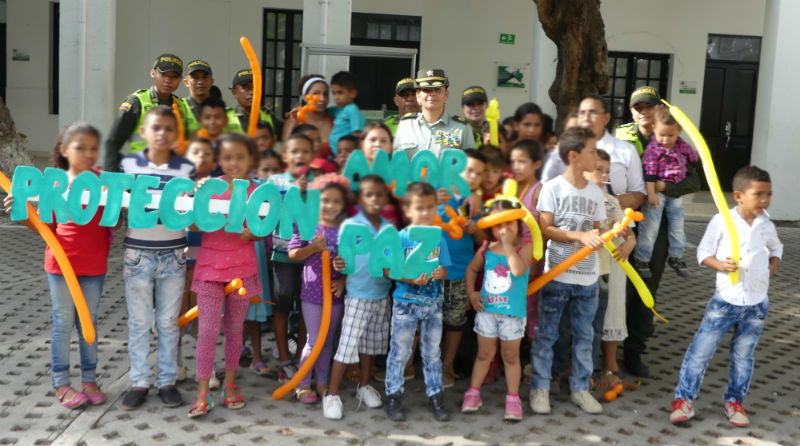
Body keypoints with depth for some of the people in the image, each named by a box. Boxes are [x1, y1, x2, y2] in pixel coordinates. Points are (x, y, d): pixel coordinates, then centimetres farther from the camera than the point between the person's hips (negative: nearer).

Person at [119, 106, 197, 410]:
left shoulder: (186, 169, -1)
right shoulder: (128, 165, -1)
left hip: (173, 256, 0)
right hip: (137, 255, 0)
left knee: (168, 322, 10)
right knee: (139, 322, 8)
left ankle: (167, 381, 21)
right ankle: (139, 382, 20)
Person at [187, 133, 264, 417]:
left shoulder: (256, 193, 0)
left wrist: (250, 233, -15)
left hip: (242, 269, 1)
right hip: (210, 267, -1)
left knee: (234, 328, 12)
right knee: (207, 330, -3)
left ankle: (230, 385, 26)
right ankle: (202, 394, 6)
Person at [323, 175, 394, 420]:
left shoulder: (389, 228, 4)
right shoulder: (350, 225, -9)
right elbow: (343, 257, -9)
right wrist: (338, 265, -29)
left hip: (381, 293, 5)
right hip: (357, 294, -5)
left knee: (371, 342, 16)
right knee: (348, 343, -4)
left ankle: (364, 386, 32)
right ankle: (332, 394, 6)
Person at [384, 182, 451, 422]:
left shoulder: (438, 237, 1)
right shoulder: (401, 238, -11)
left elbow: (444, 269, 4)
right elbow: (388, 270, -13)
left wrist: (441, 273, -19)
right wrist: (412, 279, -26)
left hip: (433, 303, 3)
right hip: (406, 303, -3)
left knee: (432, 351, 14)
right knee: (400, 350, 7)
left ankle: (435, 395, 25)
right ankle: (393, 395, 20)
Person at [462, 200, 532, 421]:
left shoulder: (525, 245, -9)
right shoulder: (487, 248, 1)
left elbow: (518, 270, -27)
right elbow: (471, 268, 17)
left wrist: (508, 244, -23)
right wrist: (471, 292, 6)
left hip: (513, 313, -3)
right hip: (486, 309, 3)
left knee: (510, 355, 9)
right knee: (484, 353, 15)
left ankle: (513, 398, 19)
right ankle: (473, 392, 26)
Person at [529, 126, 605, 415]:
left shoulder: (595, 192, 9)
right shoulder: (553, 188, -7)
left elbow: (595, 230, 14)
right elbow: (544, 229, -13)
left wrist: (601, 237, -8)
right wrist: (580, 235, -22)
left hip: (587, 276, 5)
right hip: (556, 274, -5)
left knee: (584, 334, 11)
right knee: (546, 333, 4)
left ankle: (580, 388, 23)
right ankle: (540, 388, 15)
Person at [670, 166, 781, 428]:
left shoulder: (766, 226, 4)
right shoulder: (721, 221, -9)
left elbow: (776, 249, 24)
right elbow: (703, 253, -4)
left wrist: (771, 269, 6)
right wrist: (720, 265, -22)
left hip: (757, 303, 4)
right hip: (726, 300, -3)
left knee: (743, 355, 12)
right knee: (701, 350, -4)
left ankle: (734, 401, 28)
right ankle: (684, 400, 7)